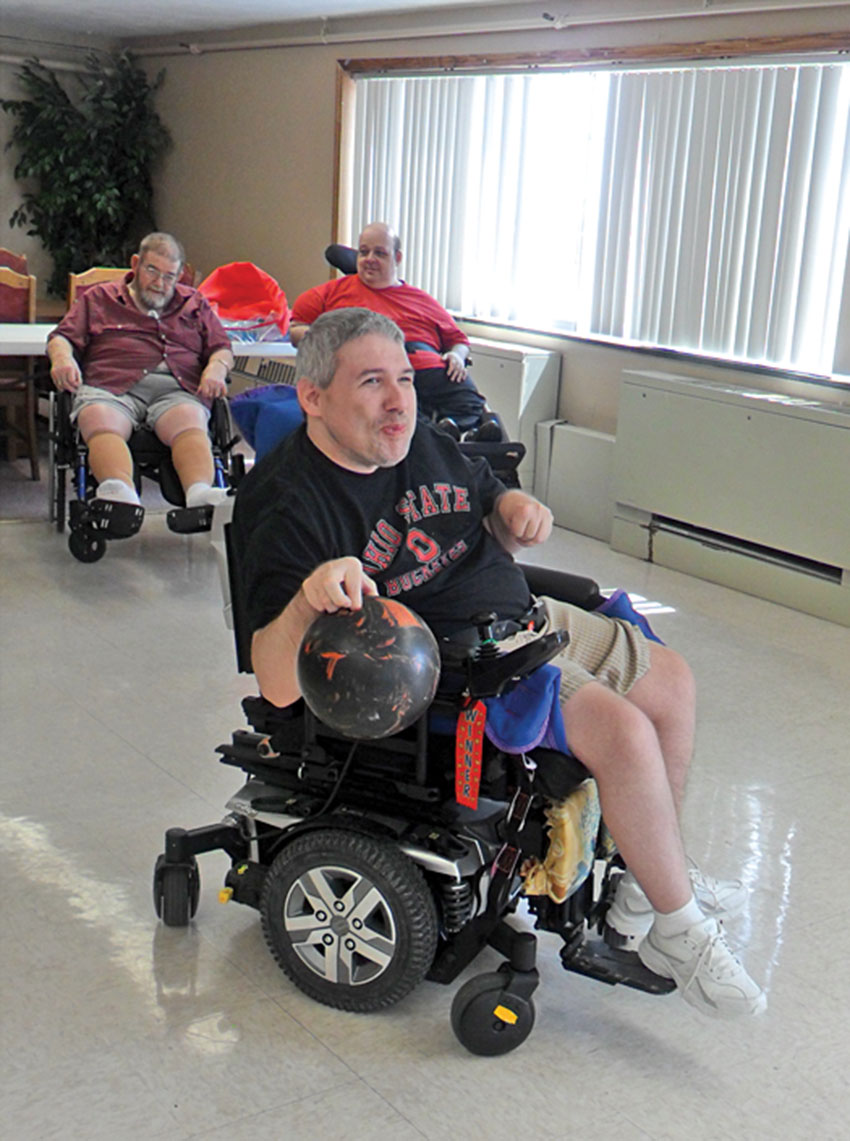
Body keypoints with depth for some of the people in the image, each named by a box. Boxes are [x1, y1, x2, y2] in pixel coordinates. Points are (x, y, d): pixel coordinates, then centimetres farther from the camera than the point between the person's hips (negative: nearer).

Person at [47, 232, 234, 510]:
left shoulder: (195, 304, 31)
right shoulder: (98, 298, 28)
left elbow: (222, 349, 23)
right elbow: (61, 338, 19)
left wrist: (216, 369, -2)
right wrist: (62, 358, -6)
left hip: (177, 388, 1)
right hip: (111, 385, 0)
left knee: (191, 425, -37)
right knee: (102, 425, -37)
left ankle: (200, 493, -63)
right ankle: (121, 495, -64)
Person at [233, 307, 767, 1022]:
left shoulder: (423, 444, 6)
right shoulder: (285, 505, -20)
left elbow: (499, 539, 22)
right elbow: (279, 685, -28)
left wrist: (514, 509, -2)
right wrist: (311, 594, -47)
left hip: (527, 617, 10)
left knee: (672, 682, 12)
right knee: (625, 732, -22)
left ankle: (650, 881, 26)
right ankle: (681, 933, -1)